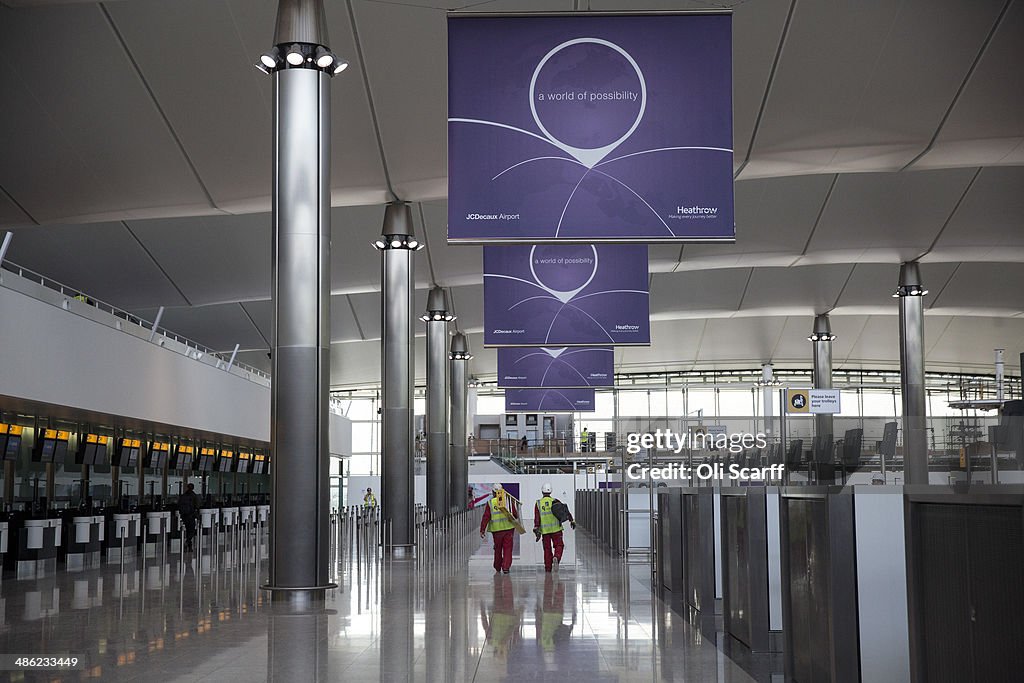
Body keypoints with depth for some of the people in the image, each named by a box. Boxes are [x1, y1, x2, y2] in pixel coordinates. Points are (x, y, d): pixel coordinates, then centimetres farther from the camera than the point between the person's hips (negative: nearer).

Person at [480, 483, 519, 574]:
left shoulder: (490, 503, -1)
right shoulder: (509, 500, 2)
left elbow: (486, 517, -5)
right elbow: (516, 515, 6)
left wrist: (482, 530, -3)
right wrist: (514, 517, 30)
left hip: (496, 529, 0)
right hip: (508, 527, 0)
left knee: (498, 549, 13)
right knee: (507, 549, 3)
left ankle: (498, 569, 22)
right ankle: (506, 567, -7)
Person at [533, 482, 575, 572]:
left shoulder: (538, 504, 1)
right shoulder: (555, 501, -1)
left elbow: (537, 518, -6)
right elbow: (565, 511, -2)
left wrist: (536, 530, -7)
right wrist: (572, 520, 5)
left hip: (544, 530, 1)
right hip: (556, 528, -1)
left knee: (547, 548, 11)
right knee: (559, 545, 10)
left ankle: (548, 567, 12)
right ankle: (556, 557, -18)